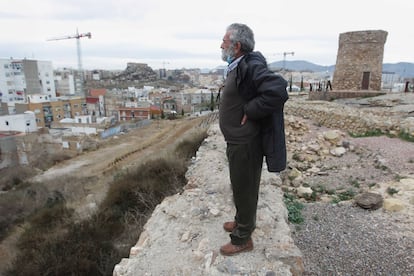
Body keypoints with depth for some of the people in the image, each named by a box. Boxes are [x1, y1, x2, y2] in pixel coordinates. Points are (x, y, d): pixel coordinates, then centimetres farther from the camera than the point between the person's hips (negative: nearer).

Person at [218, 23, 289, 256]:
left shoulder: (251, 67, -21)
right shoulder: (238, 67, 9)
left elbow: (278, 90, -34)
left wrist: (249, 111, -25)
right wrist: (245, 109, 5)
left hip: (245, 143, -9)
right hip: (238, 140, 9)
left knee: (245, 189, 6)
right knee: (241, 186, 24)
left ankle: (243, 238, 26)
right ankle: (244, 221, 45)